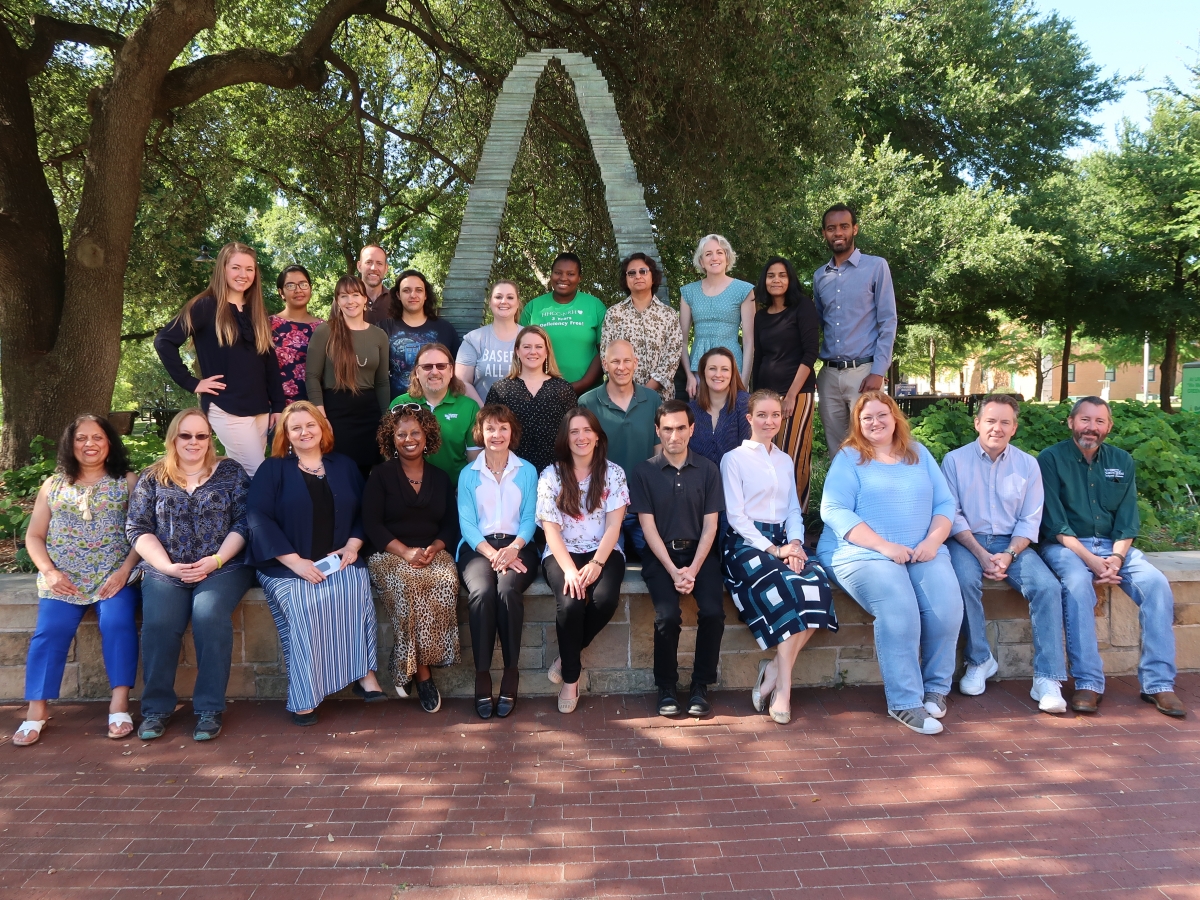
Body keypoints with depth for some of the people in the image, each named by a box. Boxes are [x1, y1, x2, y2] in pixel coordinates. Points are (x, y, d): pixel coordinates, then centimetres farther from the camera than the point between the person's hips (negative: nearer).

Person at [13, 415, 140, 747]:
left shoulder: (128, 481, 8)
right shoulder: (53, 485, 16)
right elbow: (34, 536, 13)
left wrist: (125, 570, -13)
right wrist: (49, 572, -5)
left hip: (114, 574, -2)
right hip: (62, 577, 2)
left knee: (117, 622, -27)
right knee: (50, 631, -20)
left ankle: (119, 702, -22)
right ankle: (36, 709, -14)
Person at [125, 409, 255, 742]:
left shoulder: (230, 472, 7)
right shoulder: (152, 478, 11)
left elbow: (243, 522, 0)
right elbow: (137, 527, 4)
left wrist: (215, 560, -14)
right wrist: (167, 566, -10)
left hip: (223, 567, -1)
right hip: (164, 569, 2)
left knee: (209, 615, -30)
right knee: (159, 621, -27)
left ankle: (209, 709, -20)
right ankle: (156, 707, -11)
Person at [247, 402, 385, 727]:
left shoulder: (345, 466, 16)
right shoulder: (272, 469, 5)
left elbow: (364, 512, 13)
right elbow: (258, 519, -7)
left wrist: (353, 545, -8)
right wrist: (295, 561, -17)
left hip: (339, 562, 2)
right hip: (287, 565, -2)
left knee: (357, 587, -30)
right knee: (302, 603, -32)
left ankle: (364, 672, -24)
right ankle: (303, 696, -25)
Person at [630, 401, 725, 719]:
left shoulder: (708, 470, 5)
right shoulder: (643, 472, 1)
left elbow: (710, 525, 1)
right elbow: (648, 526, -4)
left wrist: (693, 570, -13)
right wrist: (674, 571, -15)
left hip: (699, 551, 2)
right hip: (660, 554, -1)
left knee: (713, 611, -23)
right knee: (667, 615, -25)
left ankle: (701, 685, -3)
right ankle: (666, 687, -2)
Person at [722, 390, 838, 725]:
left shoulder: (785, 461, 21)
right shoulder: (734, 459, 3)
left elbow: (794, 511, 16)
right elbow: (735, 515, -5)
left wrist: (795, 543, -6)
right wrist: (773, 549, -15)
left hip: (783, 540, 5)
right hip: (746, 542, -5)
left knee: (817, 584, -26)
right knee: (787, 592, -31)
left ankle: (774, 670, -17)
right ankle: (783, 688, -23)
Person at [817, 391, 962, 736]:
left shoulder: (918, 454, 19)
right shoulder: (849, 458, 5)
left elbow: (945, 503, 14)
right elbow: (834, 511, -8)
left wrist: (933, 540, -7)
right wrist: (884, 546, -16)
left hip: (922, 552, 4)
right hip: (863, 552, -4)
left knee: (947, 606, -23)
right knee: (898, 610, -29)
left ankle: (936, 687, -1)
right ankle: (905, 702, -17)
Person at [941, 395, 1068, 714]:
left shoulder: (1027, 464, 7)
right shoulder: (955, 460, 0)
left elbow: (1030, 520, 4)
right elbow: (953, 515, -5)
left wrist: (1009, 555, -14)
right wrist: (981, 554, -17)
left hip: (1011, 543, 2)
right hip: (967, 541, -2)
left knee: (1048, 586, -23)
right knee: (965, 581, -33)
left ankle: (1047, 678, -17)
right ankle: (979, 660, -12)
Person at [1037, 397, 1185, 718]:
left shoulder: (1122, 462, 10)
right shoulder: (1050, 459, -4)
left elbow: (1127, 521, 5)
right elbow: (1054, 522, -11)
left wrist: (1116, 557, -14)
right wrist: (1090, 559, -21)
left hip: (1113, 545, 4)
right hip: (1064, 545, -4)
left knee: (1156, 584, -21)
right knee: (1078, 583, -35)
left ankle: (1158, 683, -14)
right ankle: (1088, 683, -29)